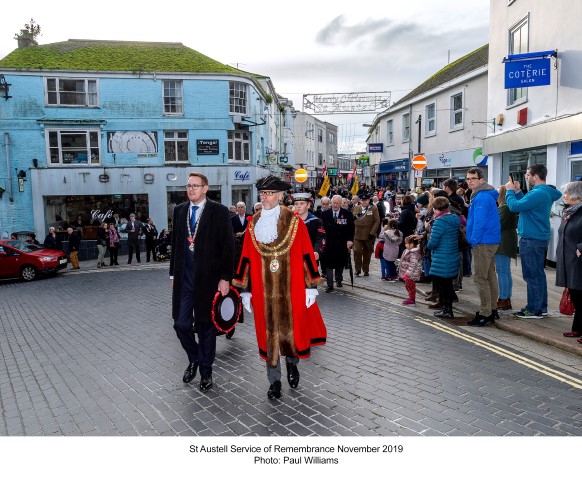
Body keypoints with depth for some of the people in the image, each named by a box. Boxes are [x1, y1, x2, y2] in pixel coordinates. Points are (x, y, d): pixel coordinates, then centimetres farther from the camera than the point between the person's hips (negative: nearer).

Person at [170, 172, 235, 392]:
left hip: (207, 277, -4)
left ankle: (206, 370, 26)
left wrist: (225, 278, -11)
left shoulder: (219, 211, -5)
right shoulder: (179, 210, 10)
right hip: (184, 277, 4)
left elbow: (228, 246, -7)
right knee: (181, 324, 4)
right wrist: (173, 273, 13)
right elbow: (175, 243, 16)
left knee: (206, 326, 8)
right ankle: (194, 359, 32)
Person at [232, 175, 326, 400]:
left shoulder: (294, 222, -4)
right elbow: (246, 259, 5)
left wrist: (311, 287, -5)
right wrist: (245, 290, 5)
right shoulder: (253, 224, 4)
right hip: (263, 291, 2)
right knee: (268, 333, 8)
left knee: (292, 329, 7)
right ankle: (274, 380, 24)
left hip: (291, 290, -2)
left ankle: (292, 363, 39)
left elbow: (306, 256, -4)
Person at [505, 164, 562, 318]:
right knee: (538, 274, 17)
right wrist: (517, 191, 10)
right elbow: (525, 204, 17)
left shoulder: (538, 193, -21)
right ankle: (541, 307, 26)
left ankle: (534, 310, 4)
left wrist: (510, 191, -9)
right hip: (540, 238, 10)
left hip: (532, 240, -10)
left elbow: (515, 206, -24)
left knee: (532, 275, -3)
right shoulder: (545, 192, 12)